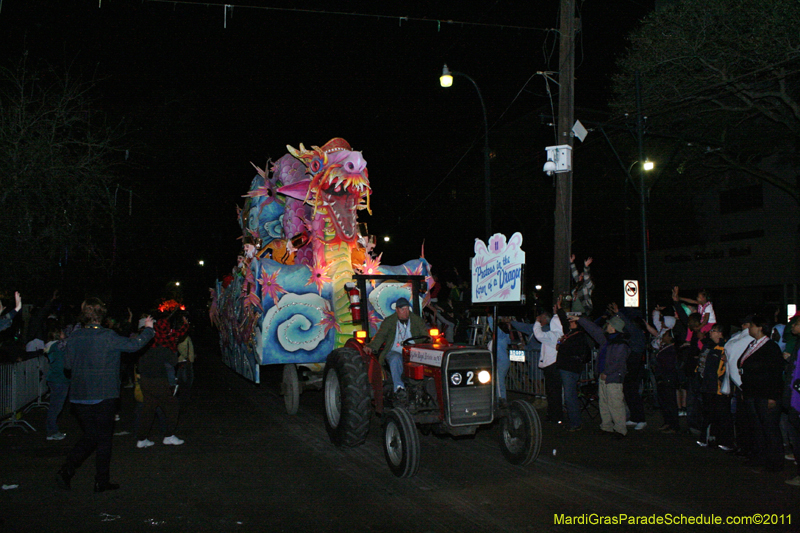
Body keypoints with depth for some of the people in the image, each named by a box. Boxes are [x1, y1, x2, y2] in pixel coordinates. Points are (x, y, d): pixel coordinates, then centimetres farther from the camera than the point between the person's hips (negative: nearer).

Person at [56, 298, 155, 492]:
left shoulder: (74, 337, 1)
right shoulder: (107, 336, -14)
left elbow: (67, 364, 8)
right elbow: (133, 345, -7)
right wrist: (148, 330, 9)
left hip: (79, 396, 5)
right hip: (103, 396, -5)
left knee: (90, 436, 18)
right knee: (104, 438, 7)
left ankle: (66, 470, 3)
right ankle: (102, 482, 13)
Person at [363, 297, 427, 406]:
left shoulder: (417, 321, 13)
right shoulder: (389, 321, 9)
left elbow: (425, 336, 8)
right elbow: (380, 336, -2)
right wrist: (371, 347, -22)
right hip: (394, 352, -1)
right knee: (395, 360, -37)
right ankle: (399, 388, -43)